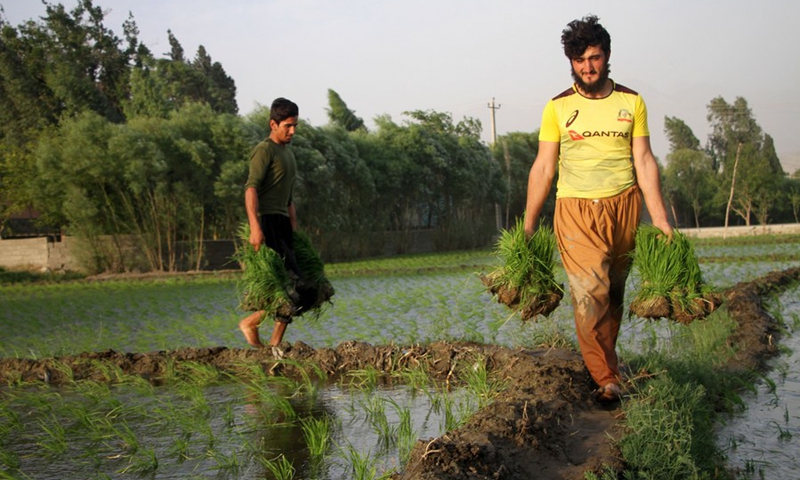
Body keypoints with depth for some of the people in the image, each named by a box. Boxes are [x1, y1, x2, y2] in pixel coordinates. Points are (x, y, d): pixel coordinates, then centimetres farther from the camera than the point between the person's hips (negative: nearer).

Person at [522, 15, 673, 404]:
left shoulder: (631, 102, 8)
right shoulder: (558, 107, 3)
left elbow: (644, 161, 6)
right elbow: (543, 168, 4)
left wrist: (660, 218, 0)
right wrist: (528, 226, 3)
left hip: (624, 205, 2)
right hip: (577, 210, -2)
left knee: (614, 290, 7)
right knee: (590, 292, -14)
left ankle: (607, 355, 27)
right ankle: (607, 379, -12)